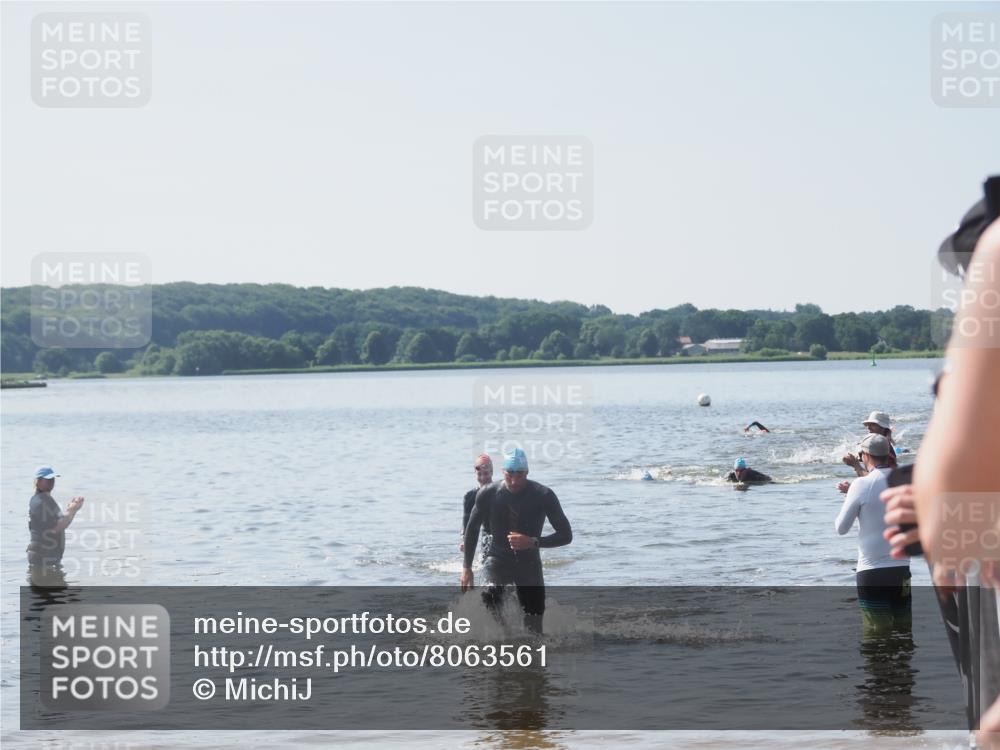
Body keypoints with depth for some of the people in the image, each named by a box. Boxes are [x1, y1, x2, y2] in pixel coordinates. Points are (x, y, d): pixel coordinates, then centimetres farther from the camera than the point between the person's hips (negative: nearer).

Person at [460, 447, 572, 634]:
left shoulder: (543, 496, -15)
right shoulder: (488, 494, -11)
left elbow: (566, 535, -11)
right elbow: (472, 528, 5)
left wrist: (533, 542, -26)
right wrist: (466, 568, 4)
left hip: (529, 562, 0)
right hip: (497, 559, 0)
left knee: (534, 629, -4)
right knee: (490, 595, -31)